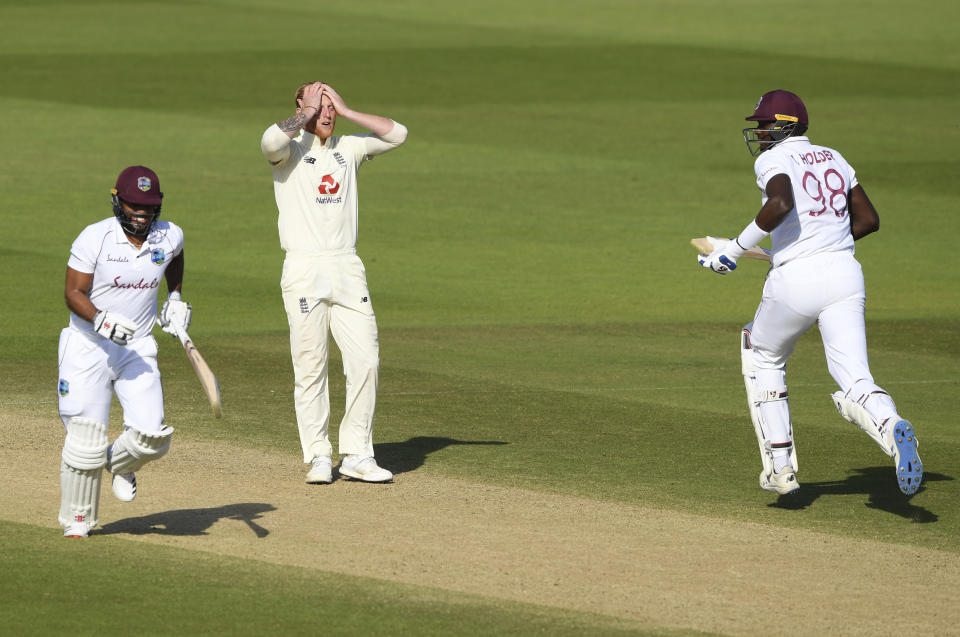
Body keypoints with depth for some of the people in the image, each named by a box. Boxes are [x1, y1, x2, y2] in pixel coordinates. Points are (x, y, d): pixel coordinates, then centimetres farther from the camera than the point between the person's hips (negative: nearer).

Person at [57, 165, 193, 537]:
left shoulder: (169, 236, -1)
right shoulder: (95, 238, -14)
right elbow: (73, 292, -13)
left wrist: (175, 298, 16)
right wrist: (102, 320, -29)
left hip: (138, 349, 3)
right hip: (89, 348, -3)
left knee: (152, 435, -11)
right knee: (86, 437, -7)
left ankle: (120, 463, 26)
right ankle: (77, 519, 15)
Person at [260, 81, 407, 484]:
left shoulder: (349, 149, 15)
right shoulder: (289, 150, 1)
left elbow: (397, 134, 5)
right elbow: (271, 140, -23)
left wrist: (344, 110, 4)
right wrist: (307, 115, -7)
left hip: (348, 270, 4)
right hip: (304, 272, -4)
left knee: (365, 360, -2)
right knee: (310, 367, -3)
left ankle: (357, 455, 4)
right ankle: (318, 458, 3)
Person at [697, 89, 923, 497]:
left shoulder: (774, 159, -3)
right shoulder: (832, 158, 18)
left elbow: (781, 204, -25)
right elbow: (869, 220, 18)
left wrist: (735, 248, -16)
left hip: (796, 280, -5)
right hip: (845, 275, 5)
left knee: (762, 358, 24)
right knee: (855, 389, -2)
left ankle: (780, 467, 20)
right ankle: (892, 428, -37)